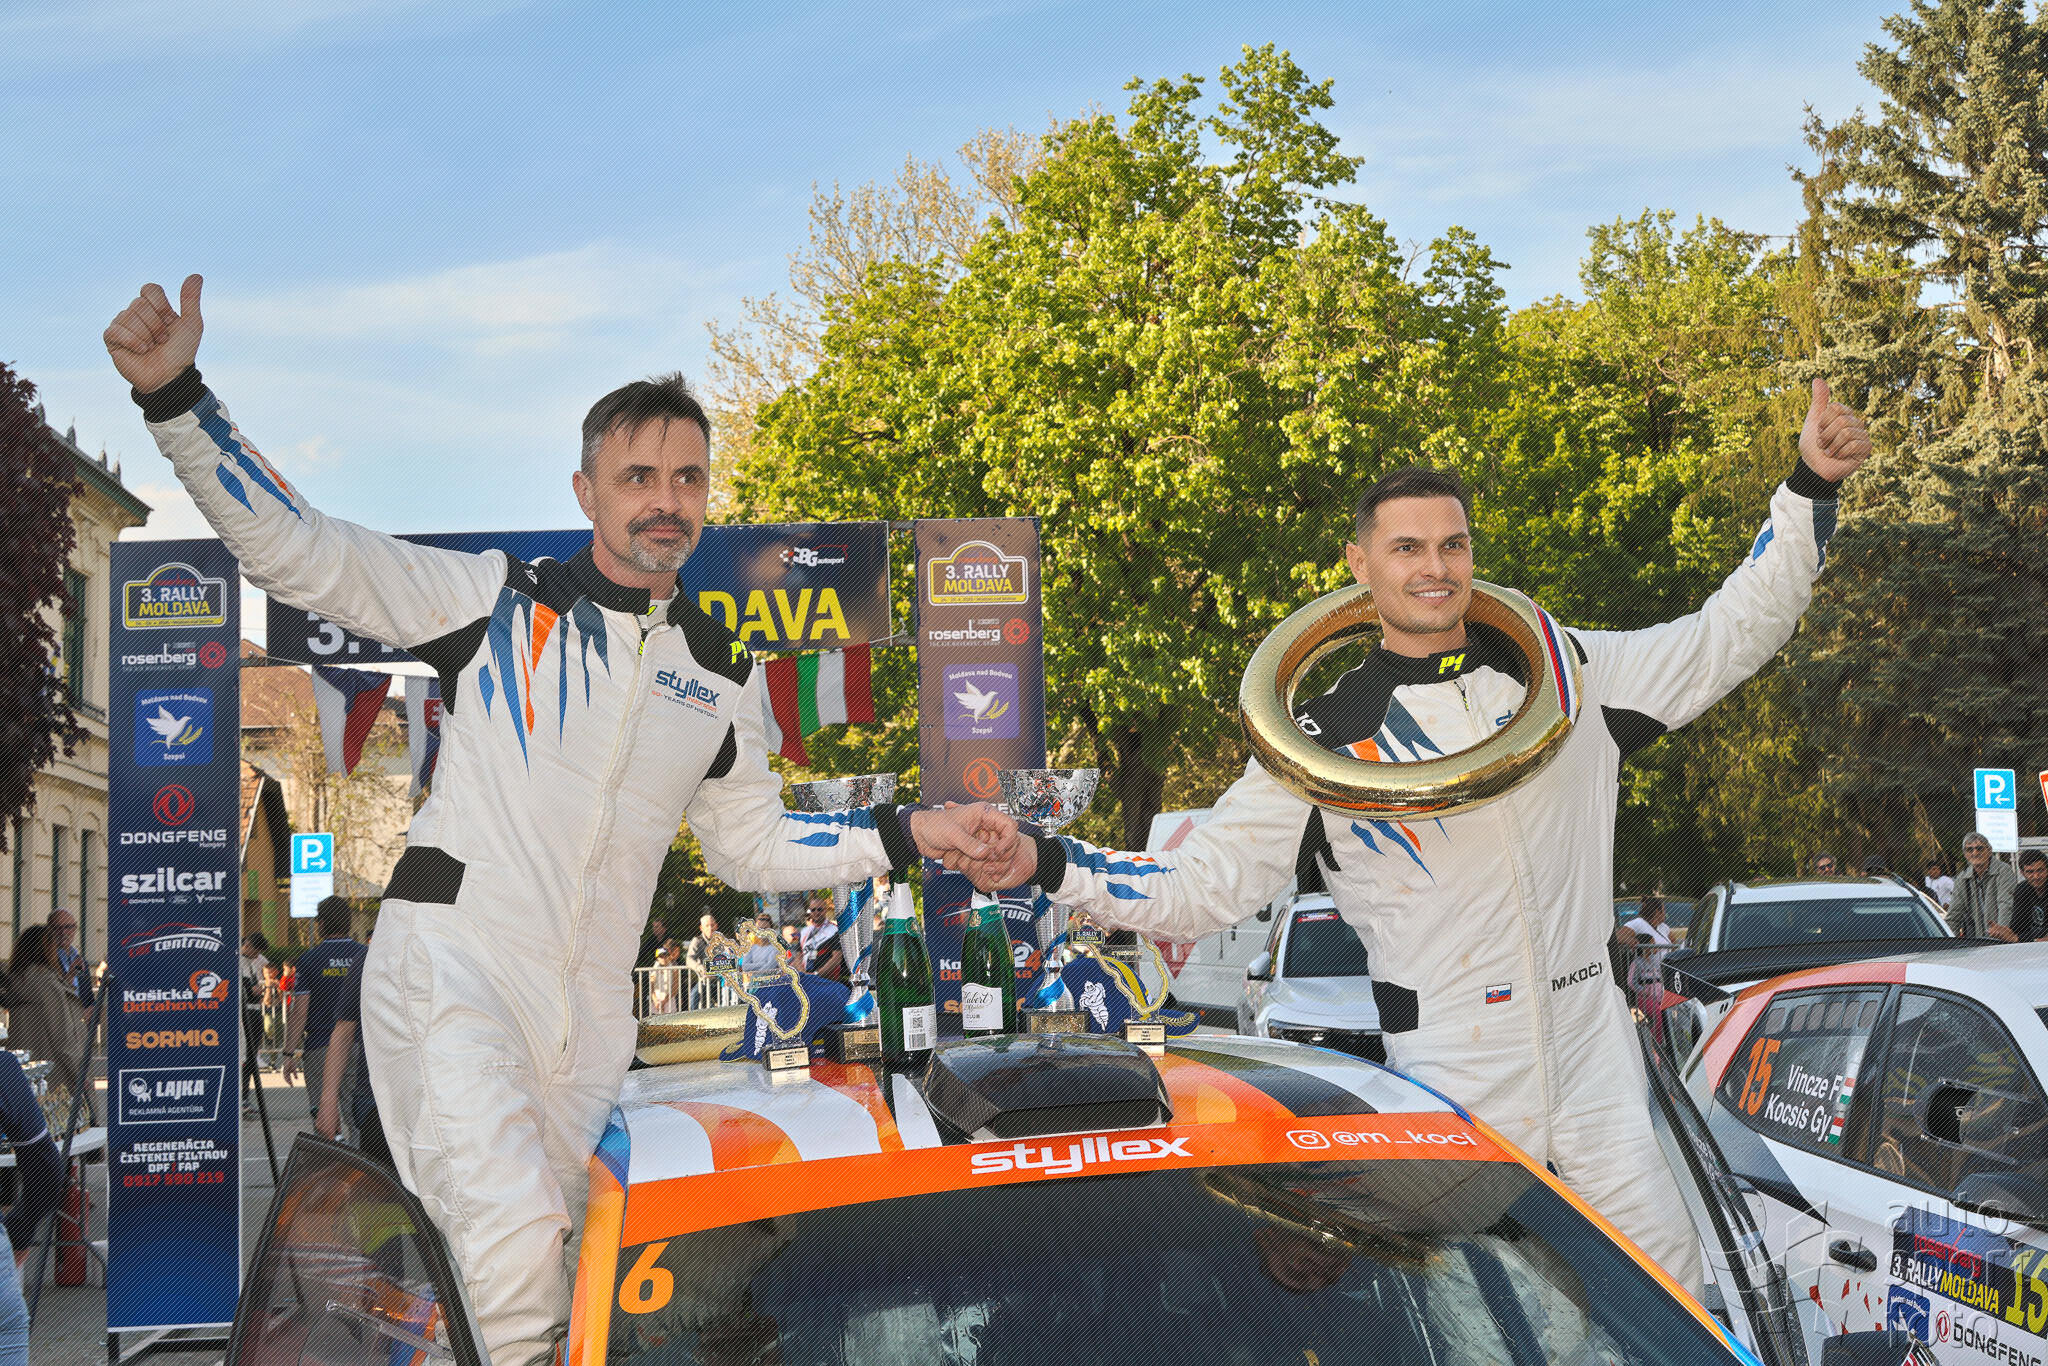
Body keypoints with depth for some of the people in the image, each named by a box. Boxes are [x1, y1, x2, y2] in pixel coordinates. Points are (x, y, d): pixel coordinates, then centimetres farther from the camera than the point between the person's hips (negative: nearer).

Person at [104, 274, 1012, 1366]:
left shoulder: (723, 681, 14)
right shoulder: (498, 598, 1)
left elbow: (753, 844, 25)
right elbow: (291, 547, -3)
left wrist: (910, 834, 13)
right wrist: (174, 395, -14)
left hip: (587, 1012, 5)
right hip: (452, 960, -5)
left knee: (555, 1266, 8)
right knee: (515, 1255, -27)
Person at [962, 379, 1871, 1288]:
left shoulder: (1565, 670, 6)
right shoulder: (1325, 741, -1)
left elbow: (1731, 635, 13)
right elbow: (1199, 887, -3)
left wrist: (1810, 488, 5)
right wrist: (1043, 864, -17)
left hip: (1596, 1071, 3)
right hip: (1451, 1097, -3)